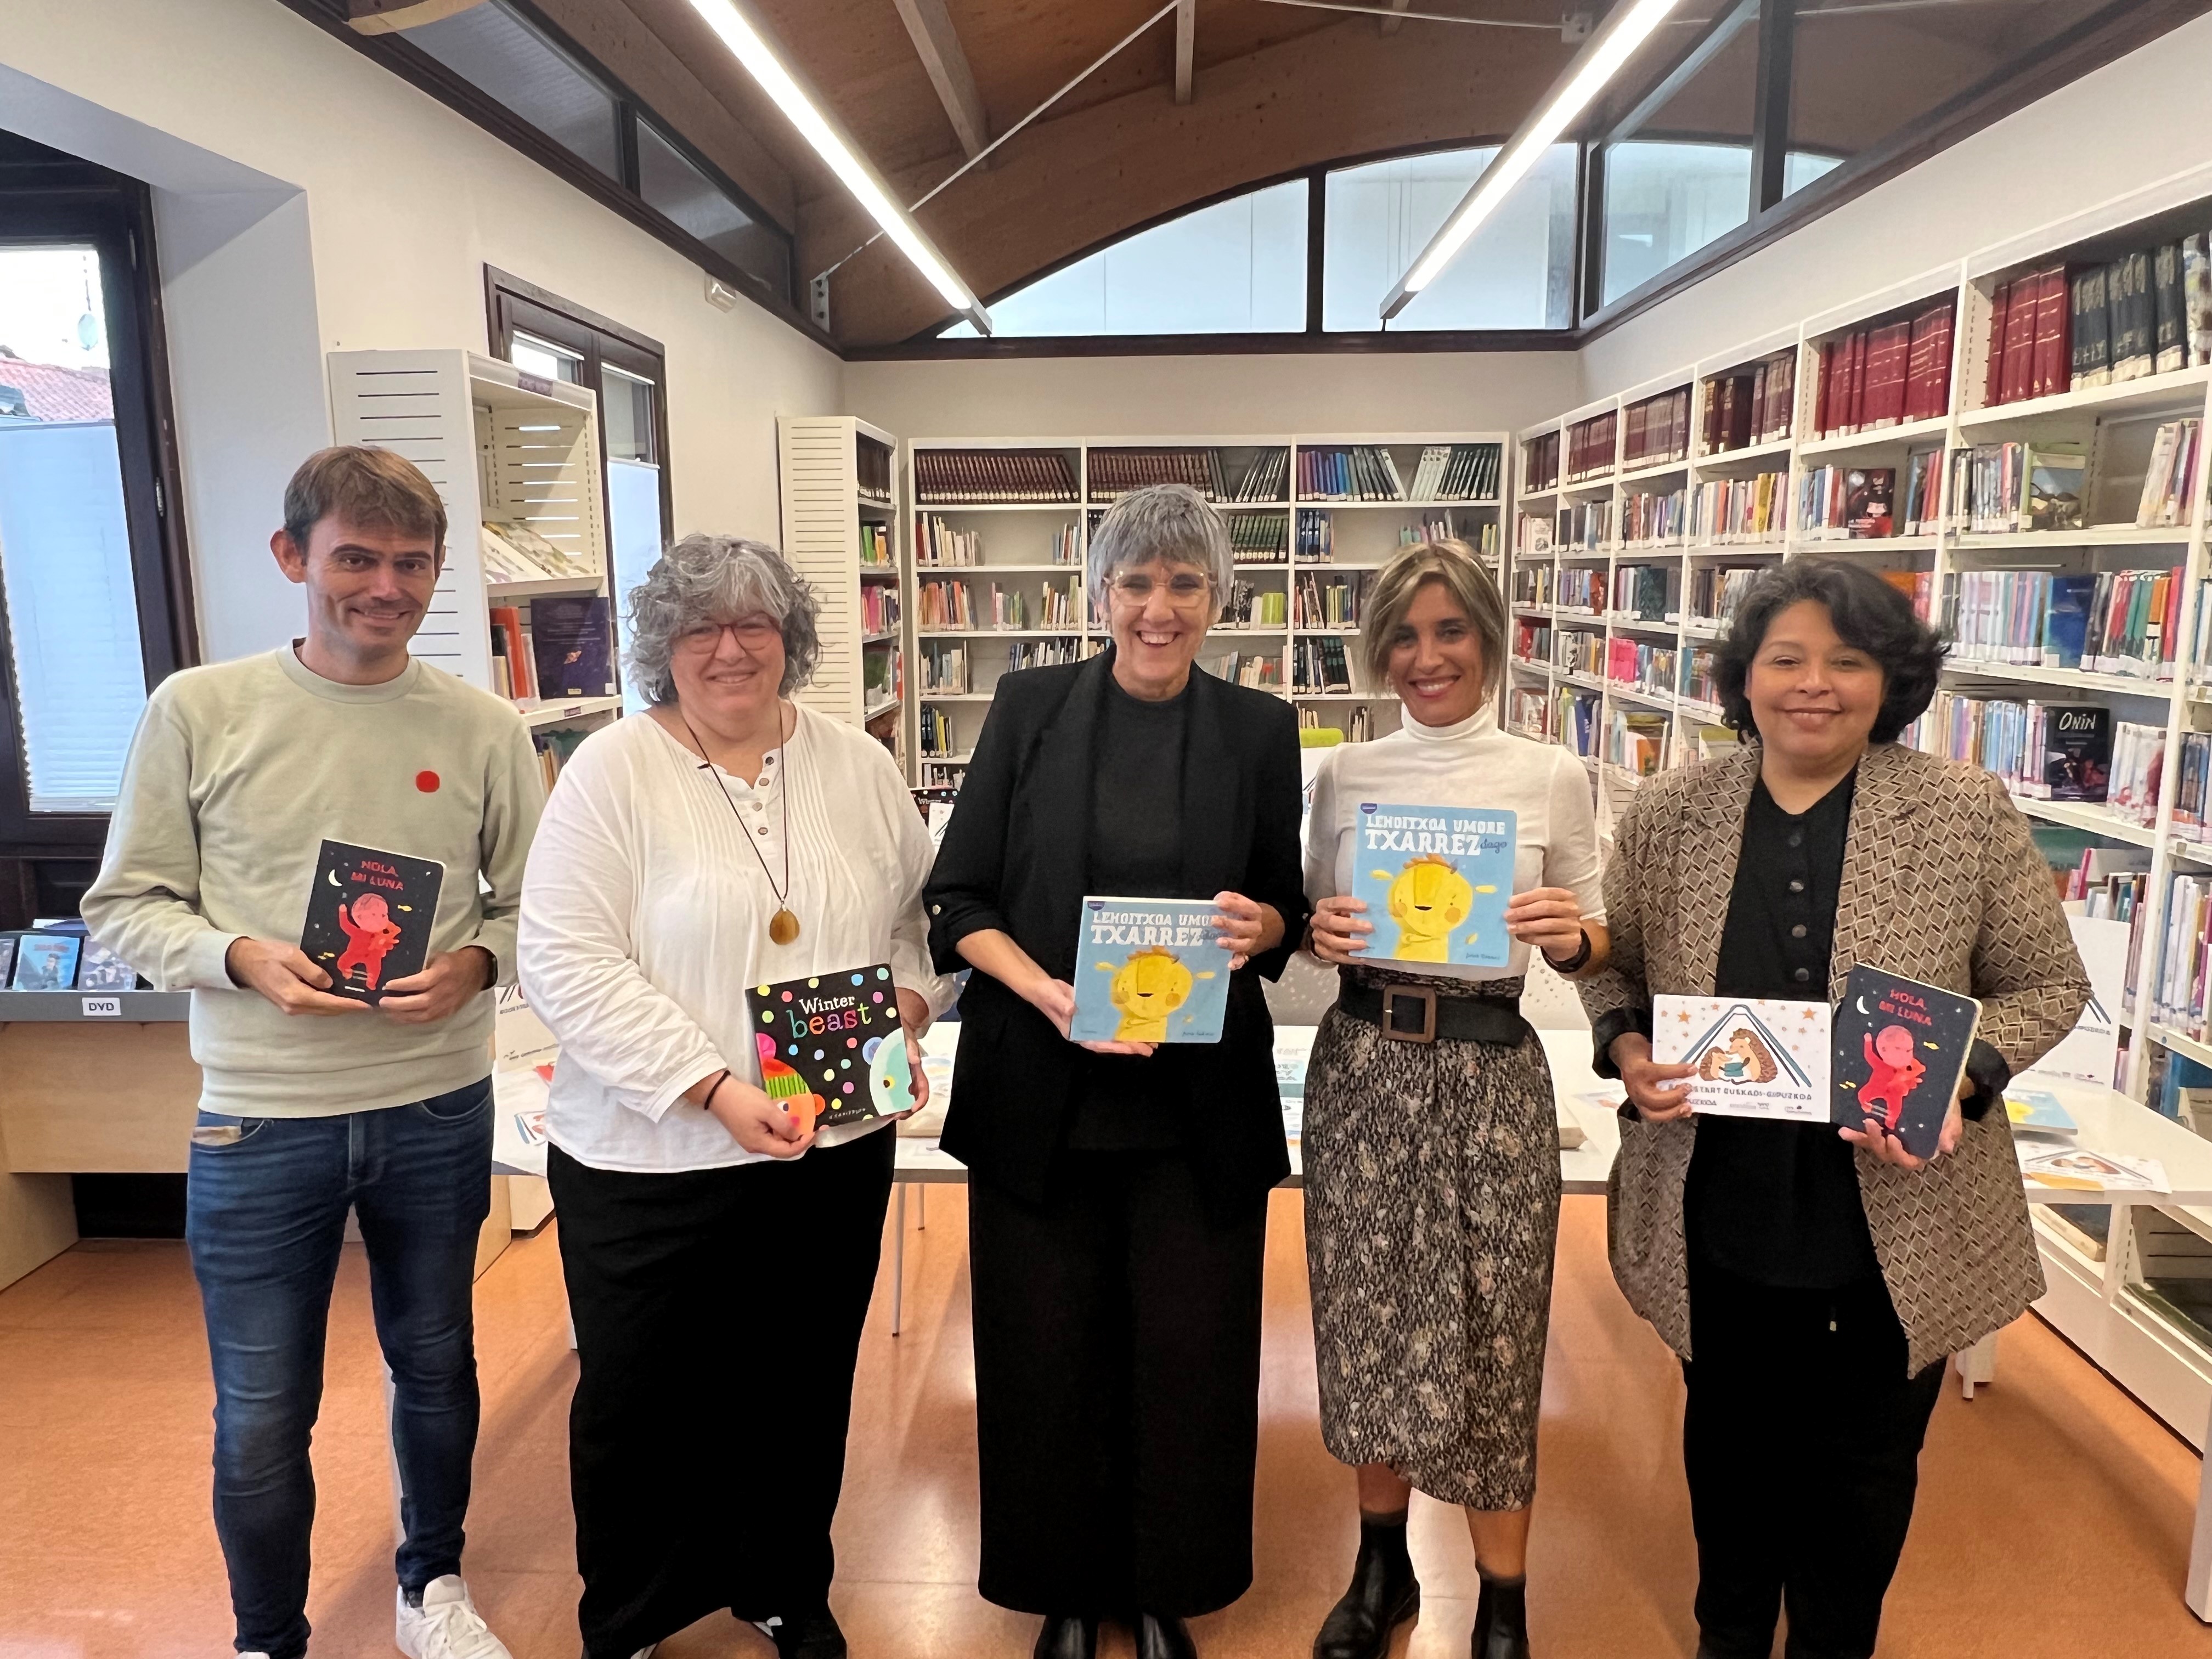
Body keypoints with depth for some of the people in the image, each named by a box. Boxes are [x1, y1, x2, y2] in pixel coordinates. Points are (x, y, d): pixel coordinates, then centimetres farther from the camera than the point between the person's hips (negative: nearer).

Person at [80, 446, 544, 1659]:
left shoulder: (484, 728, -2)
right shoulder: (198, 710, -5)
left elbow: (535, 906, 3)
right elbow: (125, 904, 0)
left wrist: (477, 961, -17)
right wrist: (239, 956, -18)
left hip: (440, 1112, 2)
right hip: (259, 1125, -1)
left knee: (435, 1367, 20)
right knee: (261, 1420, 11)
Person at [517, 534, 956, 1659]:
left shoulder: (858, 766, 3)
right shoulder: (611, 771, -9)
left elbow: (923, 912, 12)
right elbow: (566, 963, -15)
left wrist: (910, 1004, -8)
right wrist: (712, 1087, -22)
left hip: (835, 1151, 4)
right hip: (653, 1162, -3)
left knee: (805, 1389, 19)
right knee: (643, 1402, 14)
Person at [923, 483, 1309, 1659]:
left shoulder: (1258, 731, 2)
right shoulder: (1031, 707, 0)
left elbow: (1285, 908, 8)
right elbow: (958, 897, -1)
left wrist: (1260, 929, -15)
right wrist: (1045, 992, -17)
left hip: (1200, 1102, 1)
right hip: (1038, 1091, 0)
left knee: (1188, 1352, 9)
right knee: (1048, 1350, 10)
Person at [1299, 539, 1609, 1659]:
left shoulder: (1553, 778, -2)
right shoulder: (1344, 774, 3)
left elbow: (1592, 952, 4)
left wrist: (1572, 940, -18)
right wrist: (1319, 934, -12)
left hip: (1490, 1073, -2)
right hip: (1360, 1065, 2)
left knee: (1489, 1333, 7)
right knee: (1367, 1315, 12)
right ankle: (1381, 1564, 36)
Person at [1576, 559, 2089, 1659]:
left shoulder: (1970, 816, -9)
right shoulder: (1668, 813, -5)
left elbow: (2046, 987, -1)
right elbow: (1611, 965, 6)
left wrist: (1960, 1081, -19)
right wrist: (1628, 1048, -13)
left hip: (1900, 1216, -1)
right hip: (1717, 1207, 2)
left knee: (1863, 1464, 18)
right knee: (1730, 1437, 22)